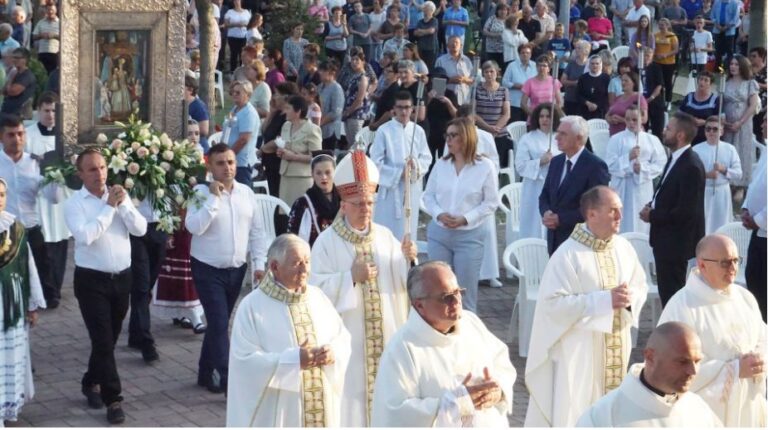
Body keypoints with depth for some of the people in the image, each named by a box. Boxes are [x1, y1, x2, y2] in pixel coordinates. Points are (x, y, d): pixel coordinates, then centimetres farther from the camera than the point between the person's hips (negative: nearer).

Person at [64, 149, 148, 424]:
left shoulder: (119, 196, 4)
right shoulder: (74, 204, -9)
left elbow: (140, 229, -4)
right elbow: (85, 236, -25)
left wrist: (123, 205, -17)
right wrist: (108, 207, -20)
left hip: (122, 277, 5)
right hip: (92, 280, -5)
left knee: (109, 339, 17)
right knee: (102, 340, -7)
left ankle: (92, 383, 37)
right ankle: (113, 399, -2)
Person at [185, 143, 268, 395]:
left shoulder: (246, 193, 4)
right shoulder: (202, 193, -10)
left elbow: (257, 231, 9)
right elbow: (194, 227, -25)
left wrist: (259, 264, 4)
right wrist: (214, 198, -23)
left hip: (236, 270, 5)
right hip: (208, 270, -5)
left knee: (218, 323, 15)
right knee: (219, 324, -10)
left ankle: (207, 373, 28)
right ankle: (226, 380, -8)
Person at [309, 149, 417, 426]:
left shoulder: (385, 236, 5)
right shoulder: (327, 242, -8)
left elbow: (401, 281, 2)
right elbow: (315, 288, -13)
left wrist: (407, 260, -17)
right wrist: (351, 277, -22)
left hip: (384, 333, 4)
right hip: (346, 337, -4)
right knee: (350, 395, -1)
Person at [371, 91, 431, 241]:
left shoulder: (418, 131, 3)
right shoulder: (384, 131, -7)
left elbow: (427, 158, 6)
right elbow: (376, 162, -8)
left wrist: (417, 166, -15)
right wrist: (399, 173, -14)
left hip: (412, 189, 3)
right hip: (390, 188, -3)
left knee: (408, 231, 9)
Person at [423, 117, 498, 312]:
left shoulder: (485, 166, -6)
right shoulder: (441, 164, 4)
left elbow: (491, 202, -6)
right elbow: (428, 195, 8)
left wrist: (465, 219, -15)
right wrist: (438, 214, -11)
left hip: (469, 235, -3)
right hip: (438, 233, 3)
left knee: (466, 290, 4)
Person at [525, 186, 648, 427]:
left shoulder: (624, 248, 2)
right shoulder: (567, 254, -17)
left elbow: (641, 285, 13)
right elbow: (553, 302, -21)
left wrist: (630, 297, -12)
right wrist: (604, 300, -22)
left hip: (617, 349, 6)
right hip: (579, 351, -6)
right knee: (575, 411, -1)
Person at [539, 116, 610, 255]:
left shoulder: (595, 166, -11)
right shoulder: (556, 162, 13)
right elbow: (544, 196, 17)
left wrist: (561, 219, -17)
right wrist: (546, 212, -6)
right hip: (555, 239, 7)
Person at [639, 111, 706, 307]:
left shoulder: (691, 166, -23)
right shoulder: (675, 158, 8)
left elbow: (685, 211, -25)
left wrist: (653, 216, -15)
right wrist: (653, 205, 3)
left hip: (676, 241, -10)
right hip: (666, 239, 10)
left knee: (672, 294, -2)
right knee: (667, 291, 18)